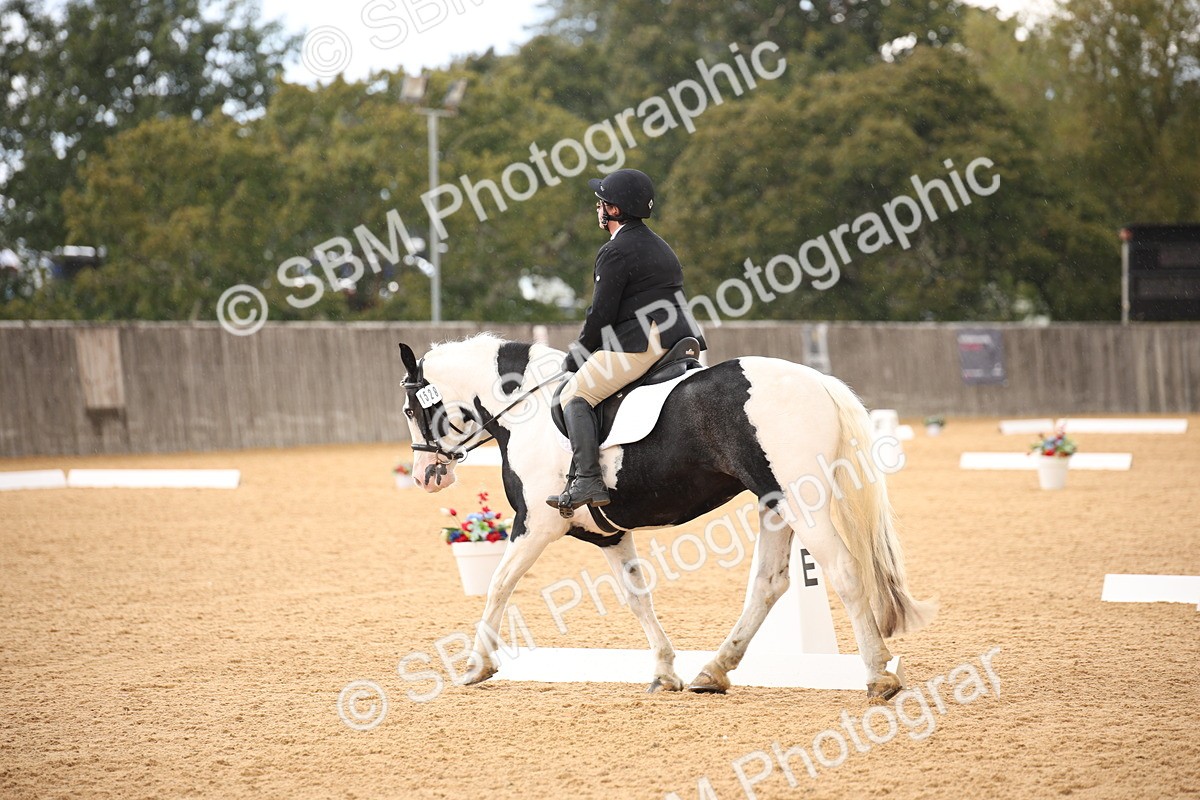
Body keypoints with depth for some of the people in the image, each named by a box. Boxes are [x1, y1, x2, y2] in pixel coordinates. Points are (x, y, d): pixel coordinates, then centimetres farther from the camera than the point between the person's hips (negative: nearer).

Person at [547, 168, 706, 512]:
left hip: (639, 344, -10)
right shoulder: (661, 247, 24)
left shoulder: (615, 252, -6)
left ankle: (587, 480, -20)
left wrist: (577, 356, 4)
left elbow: (601, 313, -10)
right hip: (682, 340, 10)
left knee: (574, 395, -5)